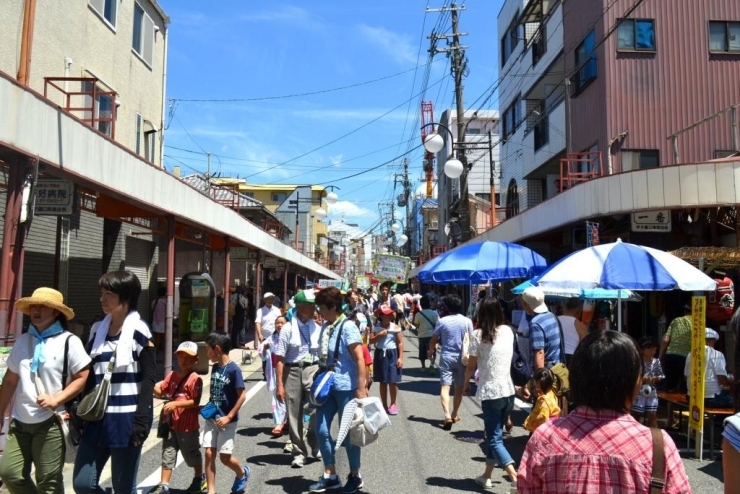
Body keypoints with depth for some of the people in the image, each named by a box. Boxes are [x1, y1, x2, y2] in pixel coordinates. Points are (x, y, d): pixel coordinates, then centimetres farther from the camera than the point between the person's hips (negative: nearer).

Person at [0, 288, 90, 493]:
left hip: (51, 422, -5)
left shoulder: (69, 341, -8)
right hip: (20, 422, 5)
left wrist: (56, 399, -18)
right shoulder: (23, 341, 9)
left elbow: (83, 377, -10)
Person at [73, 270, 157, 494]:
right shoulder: (97, 330, 9)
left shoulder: (139, 331, -8)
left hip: (127, 418, -6)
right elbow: (91, 376, 15)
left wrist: (141, 420, -17)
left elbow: (148, 378, -11)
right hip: (98, 418, 6)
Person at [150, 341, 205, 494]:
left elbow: (195, 402, -20)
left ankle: (199, 479, 36)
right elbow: (161, 391, 8)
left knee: (192, 455, 14)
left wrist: (175, 404, -27)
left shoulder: (195, 379, -15)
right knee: (167, 455, 7)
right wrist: (154, 388, -13)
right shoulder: (172, 375, 4)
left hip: (188, 426, -5)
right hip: (172, 424, 5)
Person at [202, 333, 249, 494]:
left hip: (227, 421, -6)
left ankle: (242, 473, 32)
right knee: (209, 454, 3)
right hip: (211, 419, 6)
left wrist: (228, 417, -18)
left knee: (225, 457, 2)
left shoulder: (233, 369, -18)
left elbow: (242, 396, -17)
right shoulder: (215, 368, 4)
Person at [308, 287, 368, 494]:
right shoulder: (326, 326, 7)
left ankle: (355, 476, 24)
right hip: (328, 386, 8)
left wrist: (361, 389, -21)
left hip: (345, 387, -7)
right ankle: (330, 476, 23)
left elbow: (360, 359, -18)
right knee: (321, 430, 9)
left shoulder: (347, 326, -15)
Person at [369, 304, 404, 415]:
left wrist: (400, 357, -11)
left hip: (392, 355, -2)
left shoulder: (395, 327, -6)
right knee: (382, 382, 10)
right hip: (380, 354, 2)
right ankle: (384, 404, 21)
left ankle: (393, 404, 15)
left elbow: (400, 343, -6)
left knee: (392, 381, -1)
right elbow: (371, 341, -2)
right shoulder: (376, 327, 0)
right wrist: (379, 335, -17)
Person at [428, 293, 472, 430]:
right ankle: (454, 414, 27)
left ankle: (447, 415, -21)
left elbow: (433, 340, 2)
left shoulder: (442, 321, -4)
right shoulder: (467, 321, -3)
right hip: (461, 357, 2)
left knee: (445, 386, -4)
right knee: (459, 388, 15)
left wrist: (430, 351, 22)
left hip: (446, 357, -1)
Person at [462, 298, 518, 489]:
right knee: (494, 434, 17)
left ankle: (517, 478, -12)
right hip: (508, 390, 5)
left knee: (495, 438, 1)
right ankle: (486, 476, 26)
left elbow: (471, 366, -5)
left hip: (490, 392, -5)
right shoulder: (508, 331, 3)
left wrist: (466, 384, 11)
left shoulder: (478, 335, -11)